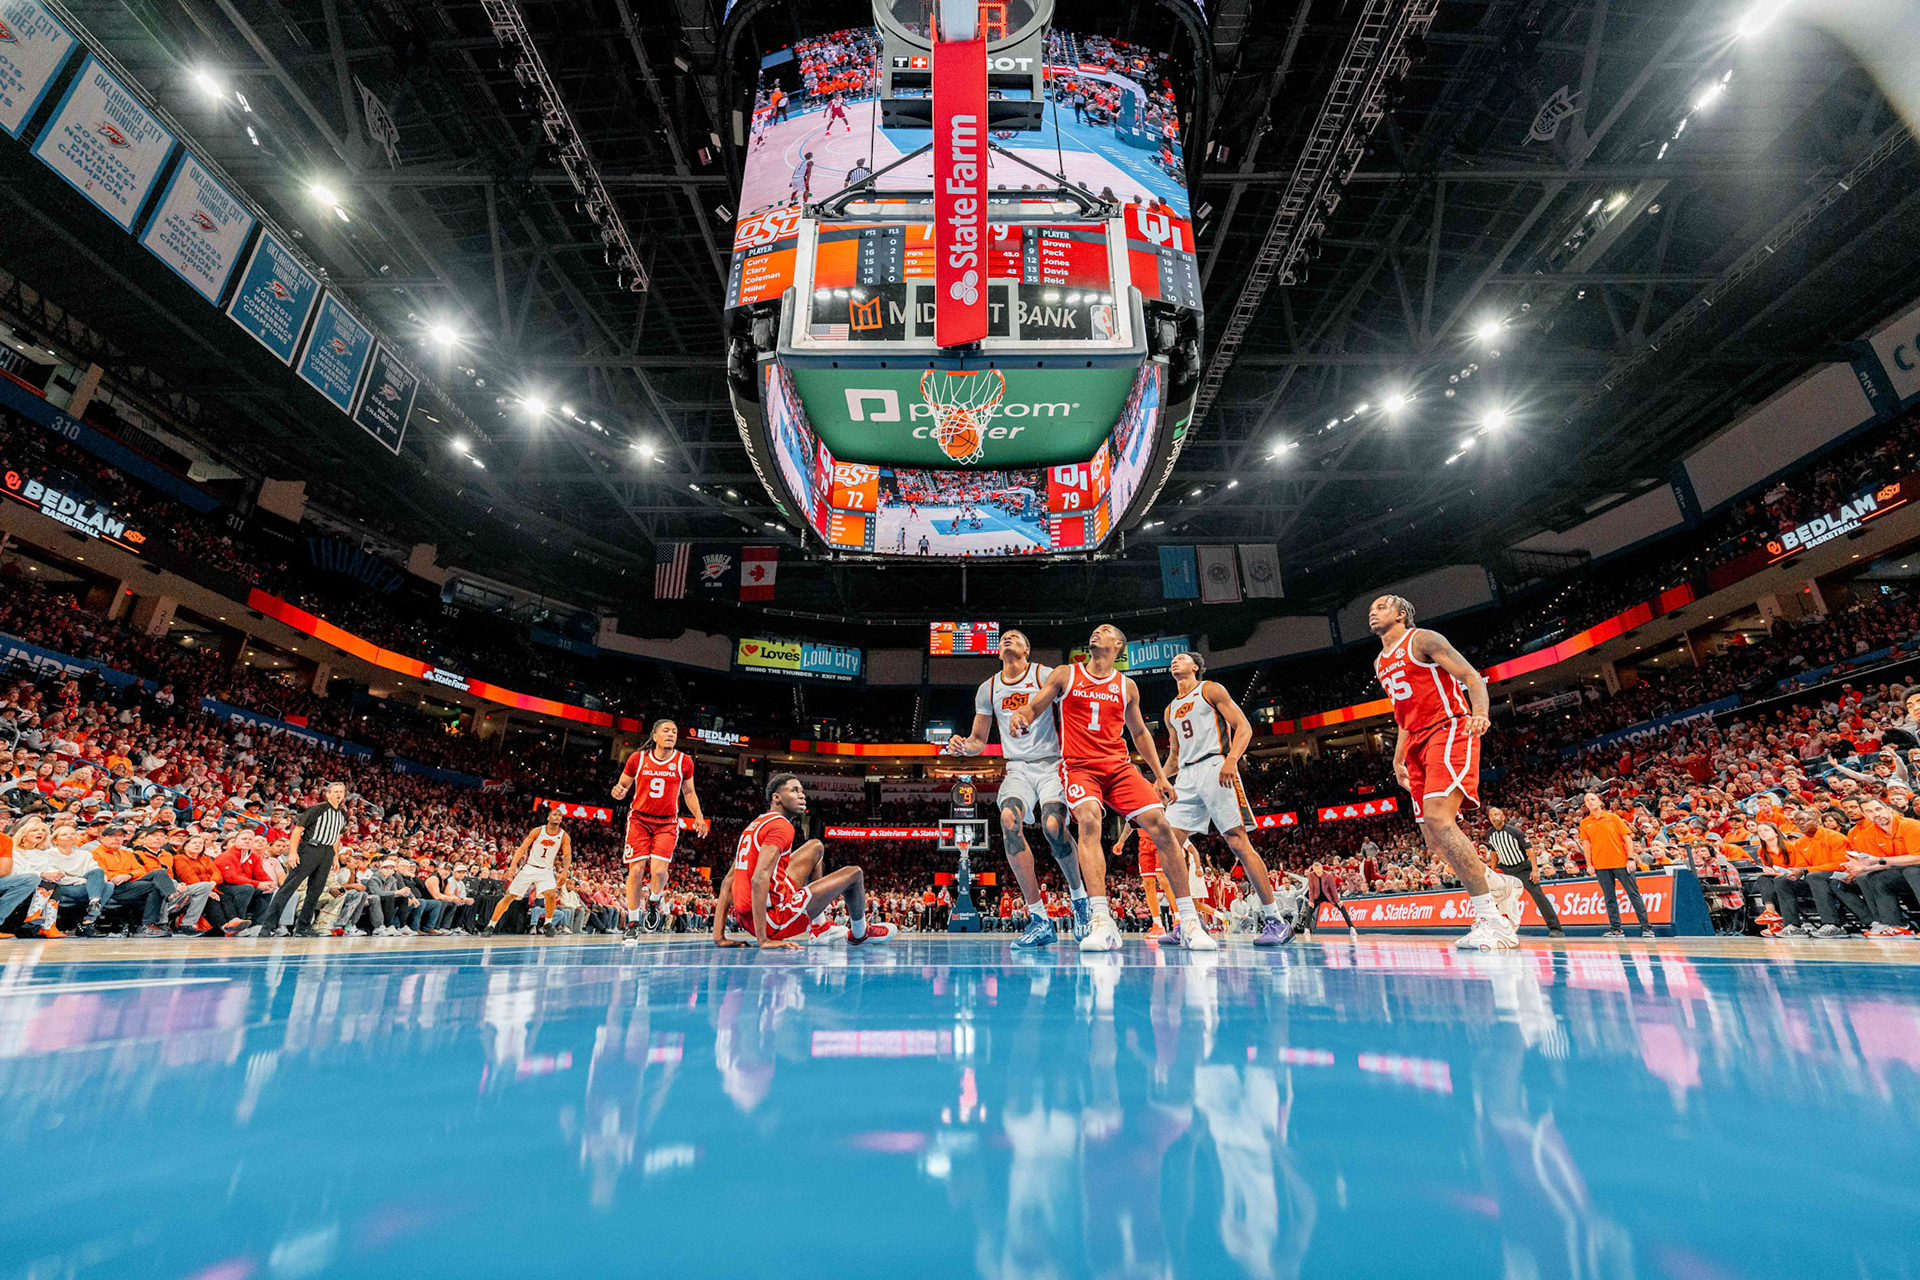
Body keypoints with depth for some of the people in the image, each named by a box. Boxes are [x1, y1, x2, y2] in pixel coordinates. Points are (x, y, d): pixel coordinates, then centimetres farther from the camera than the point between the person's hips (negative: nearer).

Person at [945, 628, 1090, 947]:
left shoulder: (1046, 675, 1)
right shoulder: (987, 689, 13)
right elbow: (978, 741, 19)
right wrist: (962, 746, -5)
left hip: (1052, 763, -3)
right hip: (1017, 768, 3)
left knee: (1053, 826, -27)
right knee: (1009, 819, -27)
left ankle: (1080, 899, 3)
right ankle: (1039, 920, -20)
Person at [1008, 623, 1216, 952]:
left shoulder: (1126, 686, 14)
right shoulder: (1064, 675, 9)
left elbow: (1139, 732, 23)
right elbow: (1033, 708, 4)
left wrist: (1160, 775, 19)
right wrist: (1020, 718, -21)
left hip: (1119, 767, 3)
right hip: (1079, 767, -2)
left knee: (1159, 824, -15)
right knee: (1088, 820, -32)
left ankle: (1189, 923, -4)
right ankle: (1103, 922, -34)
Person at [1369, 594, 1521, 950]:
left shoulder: (1422, 639, -1)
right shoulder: (1380, 664, 22)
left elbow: (1471, 677, -8)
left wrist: (1480, 714, -27)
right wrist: (1398, 761, 23)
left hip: (1449, 731, -8)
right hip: (1418, 745, 8)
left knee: (1438, 819, -25)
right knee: (1434, 839, 4)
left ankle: (1492, 918, -19)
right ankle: (1501, 885, 25)